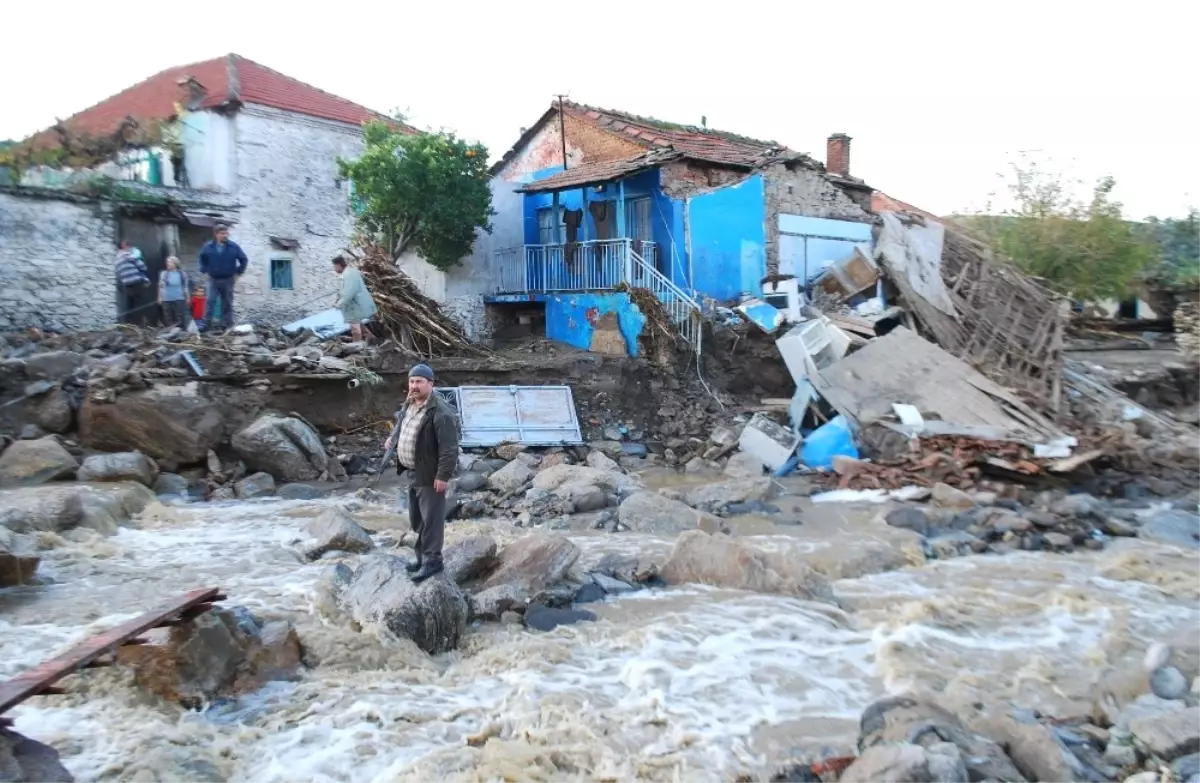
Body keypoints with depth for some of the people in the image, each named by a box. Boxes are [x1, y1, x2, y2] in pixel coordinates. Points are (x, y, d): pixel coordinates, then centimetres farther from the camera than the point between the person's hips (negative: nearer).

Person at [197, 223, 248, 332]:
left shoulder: (233, 246, -5)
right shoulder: (208, 246, -1)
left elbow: (244, 259, 4)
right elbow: (202, 258, 17)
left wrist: (238, 273, 1)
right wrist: (204, 271, 11)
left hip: (228, 280, 0)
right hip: (213, 279, 0)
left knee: (227, 303, 6)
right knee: (210, 301, -8)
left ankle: (228, 325, 12)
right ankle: (207, 323, -6)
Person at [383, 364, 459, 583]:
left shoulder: (440, 412, -24)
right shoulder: (408, 404, 6)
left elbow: (449, 447, -25)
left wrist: (443, 475, -25)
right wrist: (393, 438, 22)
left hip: (430, 475, -9)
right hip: (412, 473, 10)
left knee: (431, 519, 0)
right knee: (416, 519, 19)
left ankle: (432, 561, 11)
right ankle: (423, 556, 33)